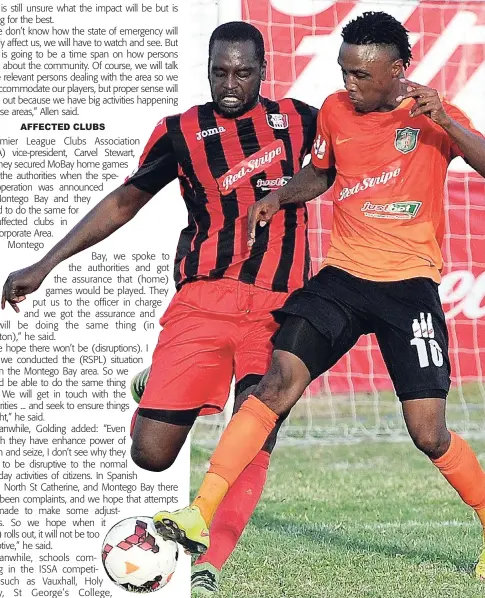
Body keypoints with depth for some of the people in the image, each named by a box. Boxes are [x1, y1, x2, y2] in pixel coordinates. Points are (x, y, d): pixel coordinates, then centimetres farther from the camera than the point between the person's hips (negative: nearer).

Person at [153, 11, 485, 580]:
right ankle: (200, 515, -17)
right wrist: (278, 196, 7)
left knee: (429, 433, -9)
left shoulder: (431, 113, -5)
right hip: (342, 275, 3)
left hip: (409, 286, -3)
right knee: (276, 383, -15)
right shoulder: (334, 110, 7)